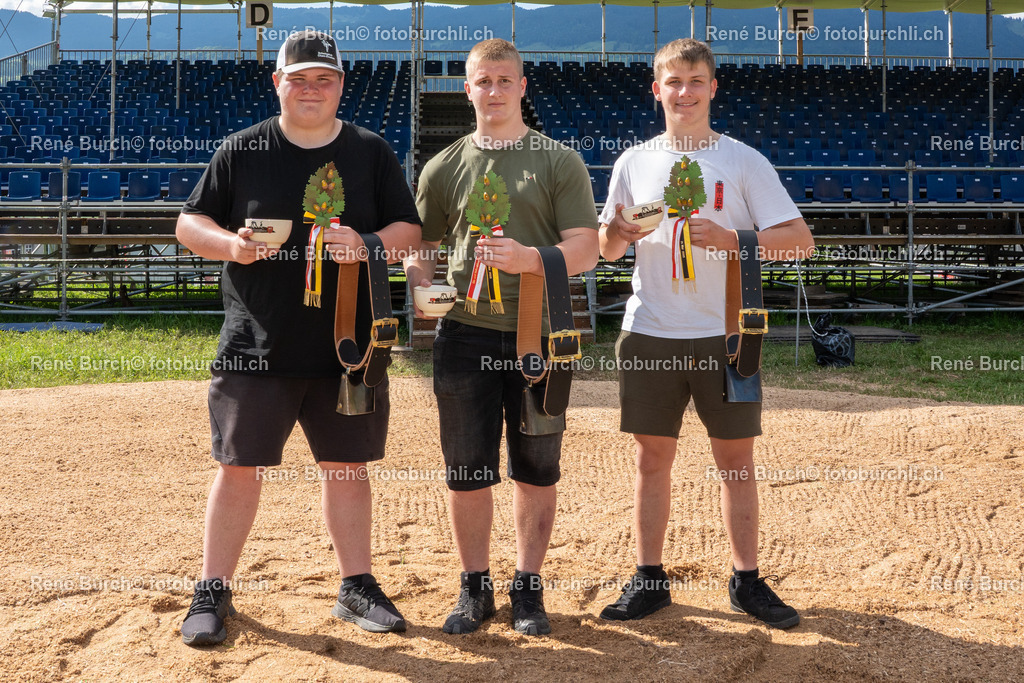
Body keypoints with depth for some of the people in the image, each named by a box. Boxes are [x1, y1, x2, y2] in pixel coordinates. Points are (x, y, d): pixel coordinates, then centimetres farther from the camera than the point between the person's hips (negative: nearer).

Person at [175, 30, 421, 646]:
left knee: (348, 467, 10)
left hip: (350, 349, 1)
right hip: (257, 347, -1)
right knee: (240, 467, 3)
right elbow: (190, 223, 6)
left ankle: (357, 586, 24)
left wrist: (367, 245, -15)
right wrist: (230, 243, -15)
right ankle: (214, 591, 17)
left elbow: (410, 231, 5)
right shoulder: (241, 150, 3)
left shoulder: (373, 153, 6)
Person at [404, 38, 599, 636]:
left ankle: (528, 587, 23)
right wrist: (421, 285, -7)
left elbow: (585, 251, -5)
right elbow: (420, 247, 15)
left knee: (537, 470, 7)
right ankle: (476, 588, 21)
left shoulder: (560, 162, 3)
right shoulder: (445, 167, 11)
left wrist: (528, 259, -22)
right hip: (466, 334, 2)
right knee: (467, 471, 6)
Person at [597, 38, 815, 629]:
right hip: (650, 334, 2)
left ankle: (748, 580, 16)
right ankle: (650, 580, 17)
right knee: (653, 456, 7)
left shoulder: (743, 161, 1)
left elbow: (800, 240, -5)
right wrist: (619, 232, -7)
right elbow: (608, 248, 17)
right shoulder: (634, 163, 9)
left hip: (725, 335, -2)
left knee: (736, 457, 4)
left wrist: (734, 239, -20)